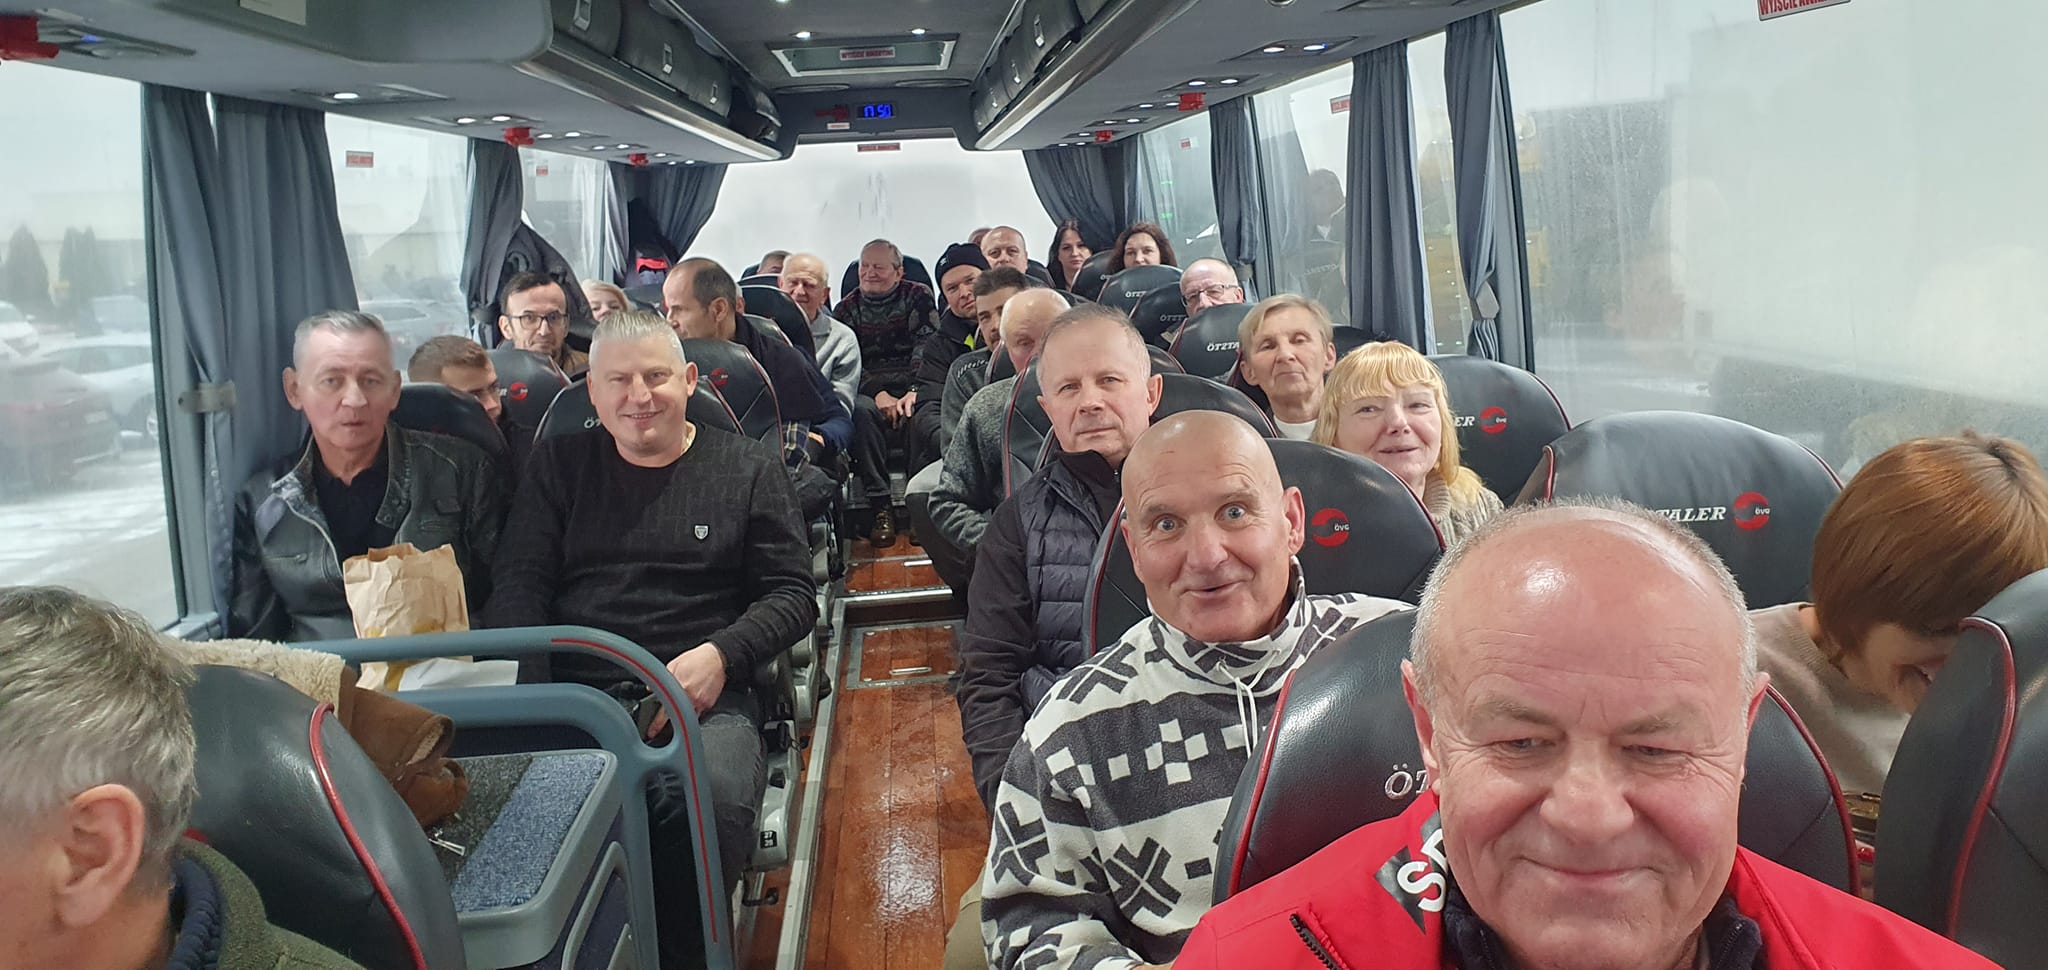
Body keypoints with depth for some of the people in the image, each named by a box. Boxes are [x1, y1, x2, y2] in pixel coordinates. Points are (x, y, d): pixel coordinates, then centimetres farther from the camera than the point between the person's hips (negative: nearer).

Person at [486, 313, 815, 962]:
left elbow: (792, 594, 10)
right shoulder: (560, 464, 18)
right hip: (572, 695, 2)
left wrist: (721, 654, -10)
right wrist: (531, 693, -5)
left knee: (714, 798, -35)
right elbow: (519, 585, 13)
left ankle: (665, 947, -10)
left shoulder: (748, 468, 13)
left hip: (701, 697, -1)